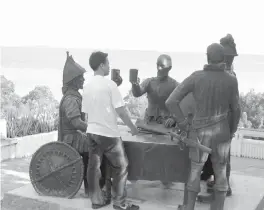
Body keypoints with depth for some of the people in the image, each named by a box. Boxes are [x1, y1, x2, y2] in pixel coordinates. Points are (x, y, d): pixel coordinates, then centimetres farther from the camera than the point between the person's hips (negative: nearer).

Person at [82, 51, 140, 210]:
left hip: (92, 131, 7)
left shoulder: (87, 85, 6)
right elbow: (121, 110, -15)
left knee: (94, 166, 10)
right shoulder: (109, 84, -14)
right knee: (121, 166, 4)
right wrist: (132, 127, -3)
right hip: (109, 133, -7)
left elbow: (86, 111, 12)